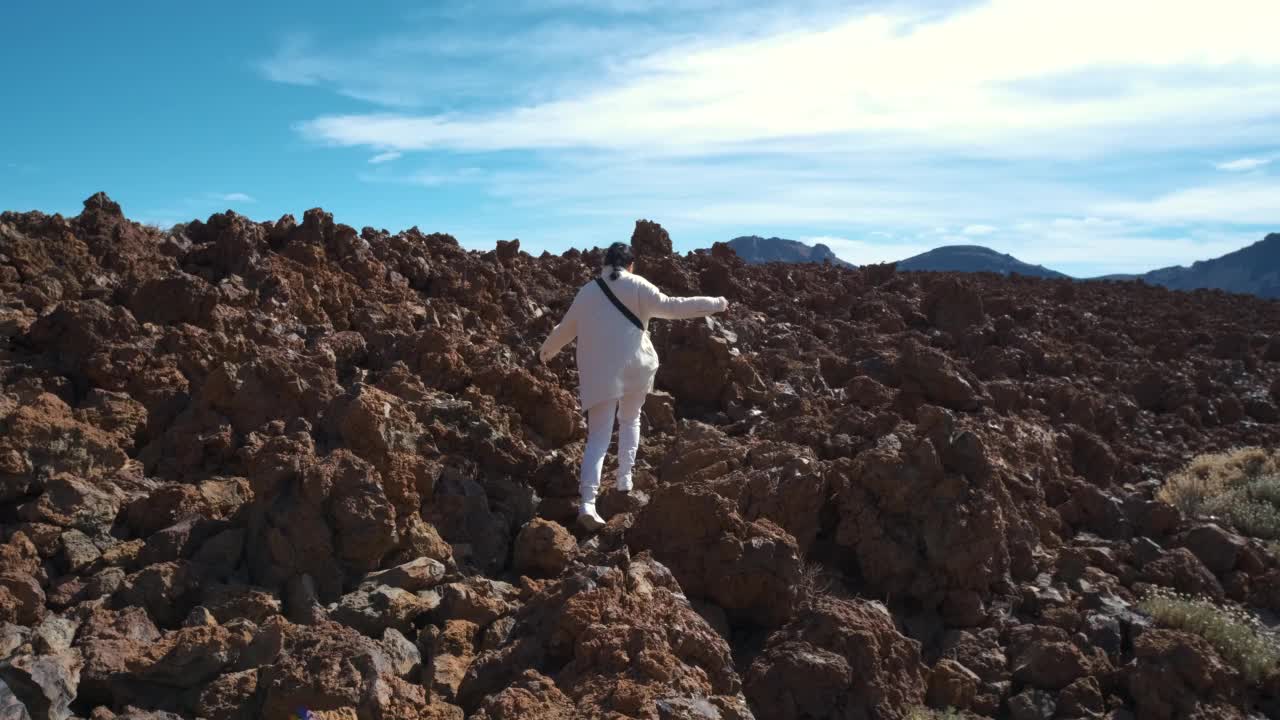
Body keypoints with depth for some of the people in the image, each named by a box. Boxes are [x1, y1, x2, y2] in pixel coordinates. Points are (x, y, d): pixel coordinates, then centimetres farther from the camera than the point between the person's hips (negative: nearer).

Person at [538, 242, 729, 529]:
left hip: (599, 371, 1)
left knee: (598, 437, -3)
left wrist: (548, 350, 41)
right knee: (630, 419, 26)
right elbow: (670, 307, -4)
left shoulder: (587, 291, 12)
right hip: (635, 366, -1)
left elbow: (566, 328, 22)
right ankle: (625, 476, 19)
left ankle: (588, 503, -17)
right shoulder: (637, 286, 1)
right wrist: (714, 304, 4)